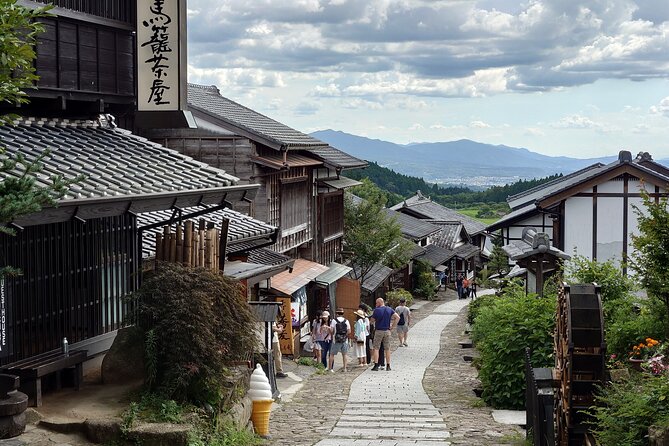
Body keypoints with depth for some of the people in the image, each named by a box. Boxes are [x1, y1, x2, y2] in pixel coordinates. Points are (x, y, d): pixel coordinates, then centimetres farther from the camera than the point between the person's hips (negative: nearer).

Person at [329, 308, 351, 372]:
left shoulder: (334, 320, -3)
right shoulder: (346, 321, 3)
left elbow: (331, 330, -7)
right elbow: (349, 331, -2)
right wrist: (345, 336, 11)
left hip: (336, 340, -2)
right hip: (345, 340, 2)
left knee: (332, 354, 8)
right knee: (345, 354, 11)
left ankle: (331, 368, 5)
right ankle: (345, 368, 4)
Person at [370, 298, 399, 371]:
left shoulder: (376, 310, -9)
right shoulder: (389, 309, 3)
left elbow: (372, 320, -4)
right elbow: (397, 317, -2)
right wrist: (392, 327, 1)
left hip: (378, 331, -3)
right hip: (387, 331, 3)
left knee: (376, 348, 3)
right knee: (387, 349, 9)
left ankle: (376, 365, -5)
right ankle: (388, 366, 9)